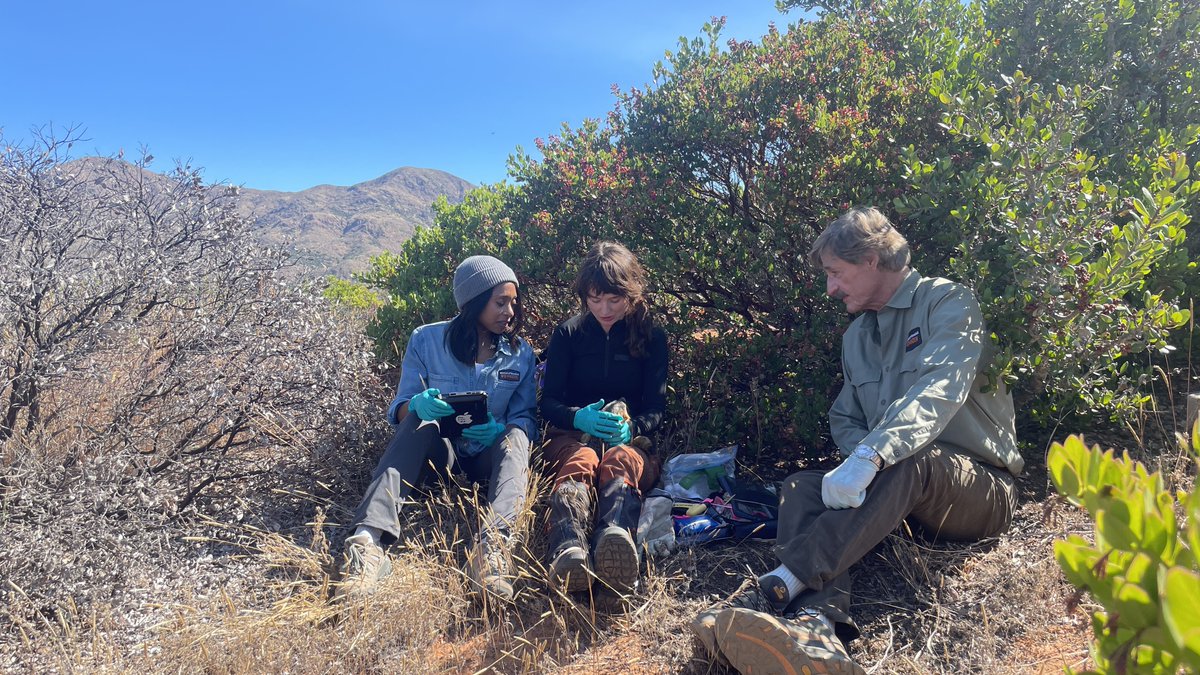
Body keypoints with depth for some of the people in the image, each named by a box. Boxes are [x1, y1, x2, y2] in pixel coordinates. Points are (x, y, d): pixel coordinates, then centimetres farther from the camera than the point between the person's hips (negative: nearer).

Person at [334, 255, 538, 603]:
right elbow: (399, 408, -3)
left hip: (490, 454, 1)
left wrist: (499, 430, -22)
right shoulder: (426, 340, -1)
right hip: (439, 450, -1)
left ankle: (493, 541, -58)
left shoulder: (521, 353, 3)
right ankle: (370, 540, -49)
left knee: (515, 438, -32)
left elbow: (526, 418, 1)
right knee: (420, 420, -33)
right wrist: (417, 406, -28)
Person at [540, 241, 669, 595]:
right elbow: (548, 402, 5)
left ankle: (615, 541, -73)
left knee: (619, 461, -39)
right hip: (571, 436, 0)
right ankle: (567, 553, -70)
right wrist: (578, 417, -19)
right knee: (579, 463, -38)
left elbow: (656, 409, 4)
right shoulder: (568, 333, 10)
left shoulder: (652, 337, 10)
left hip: (631, 440, 0)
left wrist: (630, 428, -20)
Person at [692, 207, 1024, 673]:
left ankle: (778, 586, -45)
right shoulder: (856, 336, 16)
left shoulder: (947, 302, -6)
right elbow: (844, 419, 15)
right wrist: (862, 459, -10)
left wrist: (871, 456, -39)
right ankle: (818, 622, -46)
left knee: (908, 461, -36)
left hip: (981, 490, -6)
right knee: (802, 485, -18)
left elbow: (939, 391, -24)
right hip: (900, 496, 6)